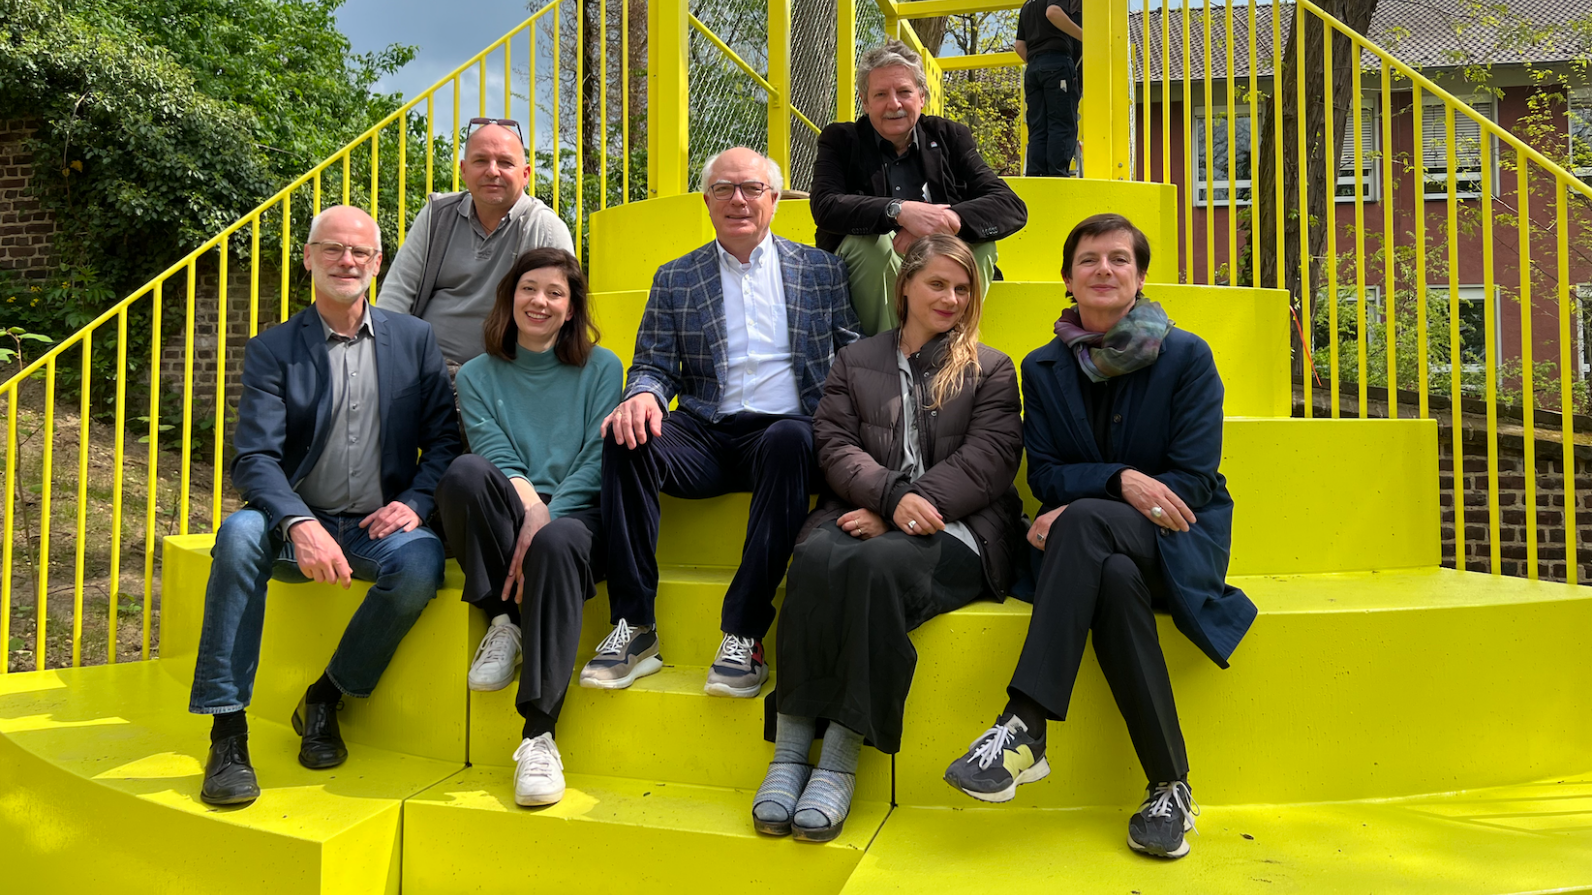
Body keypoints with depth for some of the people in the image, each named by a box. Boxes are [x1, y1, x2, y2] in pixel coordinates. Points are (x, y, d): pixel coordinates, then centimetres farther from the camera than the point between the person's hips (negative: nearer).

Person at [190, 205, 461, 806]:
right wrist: (301, 524, -27)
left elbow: (445, 439, 6)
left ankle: (327, 698, -5)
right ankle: (227, 732, -22)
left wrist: (415, 502, -13)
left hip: (379, 527, 0)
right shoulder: (272, 350, 3)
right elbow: (255, 457, -9)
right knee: (240, 533, -31)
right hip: (300, 524, 0)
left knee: (420, 564, -31)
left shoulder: (414, 340, 8)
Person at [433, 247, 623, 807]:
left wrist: (545, 520, -16)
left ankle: (540, 734, -34)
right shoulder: (478, 376, 17)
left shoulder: (600, 368, 12)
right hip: (509, 520, 2)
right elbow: (498, 458, 0)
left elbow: (598, 462, 0)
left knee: (556, 544, -39)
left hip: (577, 515, -1)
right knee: (465, 472, -32)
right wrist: (530, 507, -21)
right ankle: (504, 619, -15)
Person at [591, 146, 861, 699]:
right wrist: (642, 394, -14)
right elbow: (654, 367, 12)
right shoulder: (674, 280, 17)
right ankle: (634, 627, -22)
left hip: (785, 430, -1)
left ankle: (744, 636, -32)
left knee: (788, 440, -37)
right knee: (626, 438, -28)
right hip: (706, 436, 2)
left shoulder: (822, 270, 15)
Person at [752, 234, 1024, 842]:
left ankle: (841, 759, -32)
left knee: (880, 563, -36)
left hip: (956, 530, -2)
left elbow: (988, 461, 2)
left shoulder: (990, 370, 17)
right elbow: (836, 446, 8)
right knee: (815, 557, -34)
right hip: (868, 514, 2)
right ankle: (790, 748, -30)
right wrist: (892, 496, -14)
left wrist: (894, 517, -11)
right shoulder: (856, 362, 22)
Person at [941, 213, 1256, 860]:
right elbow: (1044, 474, 2)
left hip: (1176, 542, -2)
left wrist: (1080, 506, -18)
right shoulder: (1042, 369, 9)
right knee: (1114, 579, -37)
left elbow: (1194, 478, -8)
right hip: (1096, 547, 2)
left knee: (1084, 520, -36)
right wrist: (1119, 480, -20)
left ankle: (1026, 726, -41)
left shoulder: (1187, 357, 0)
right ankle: (1169, 787, -30)